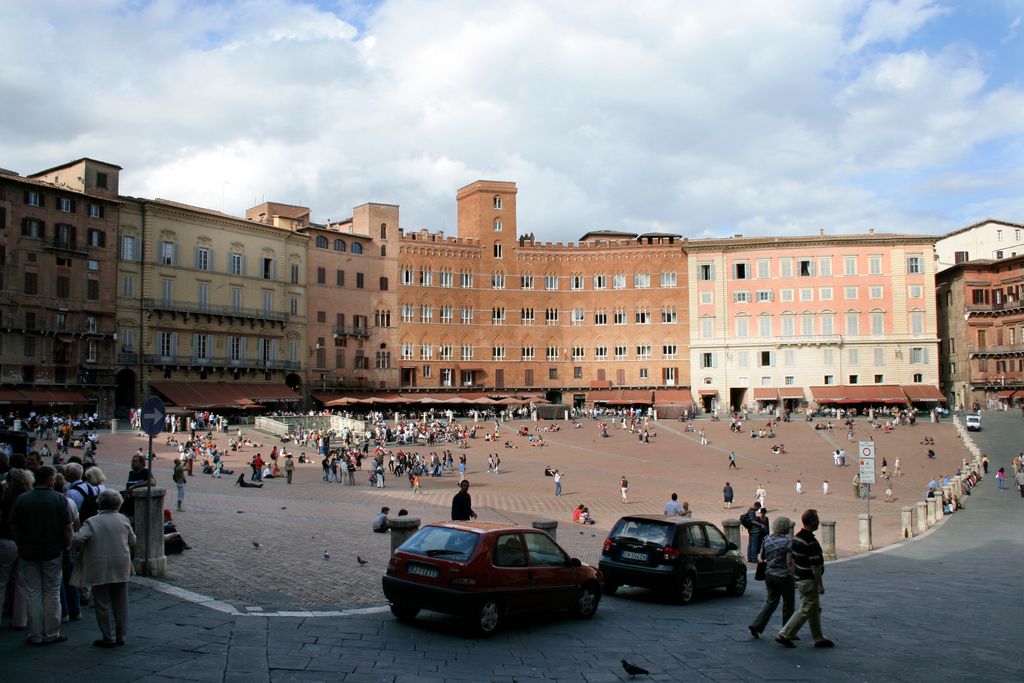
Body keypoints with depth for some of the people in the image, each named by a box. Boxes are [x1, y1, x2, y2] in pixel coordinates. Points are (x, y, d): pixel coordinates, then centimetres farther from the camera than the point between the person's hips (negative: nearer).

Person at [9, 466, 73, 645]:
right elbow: (67, 528, -9)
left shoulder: (21, 499, -3)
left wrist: (21, 546, 12)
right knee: (52, 593, 9)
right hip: (53, 552, -2)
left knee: (33, 593, 8)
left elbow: (14, 527, 1)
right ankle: (52, 634, 14)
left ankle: (36, 635, 13)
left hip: (28, 553, 2)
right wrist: (66, 547, 3)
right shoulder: (59, 499, -9)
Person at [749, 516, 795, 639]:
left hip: (769, 575, 6)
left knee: (771, 601, 16)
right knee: (788, 604, 10)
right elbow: (789, 563, -17)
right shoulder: (787, 542, -15)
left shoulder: (767, 540, 2)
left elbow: (761, 557, 10)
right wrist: (793, 577, -8)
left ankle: (756, 626, 5)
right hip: (784, 577, -5)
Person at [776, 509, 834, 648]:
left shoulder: (796, 538, 6)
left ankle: (819, 638, 24)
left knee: (815, 609, 17)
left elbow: (793, 559, 13)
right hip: (809, 581, -10)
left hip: (800, 578, 10)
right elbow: (815, 566, -22)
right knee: (806, 610, -3)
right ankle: (784, 635, -2)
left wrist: (795, 578, 20)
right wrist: (820, 585, -15)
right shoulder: (811, 542, -23)